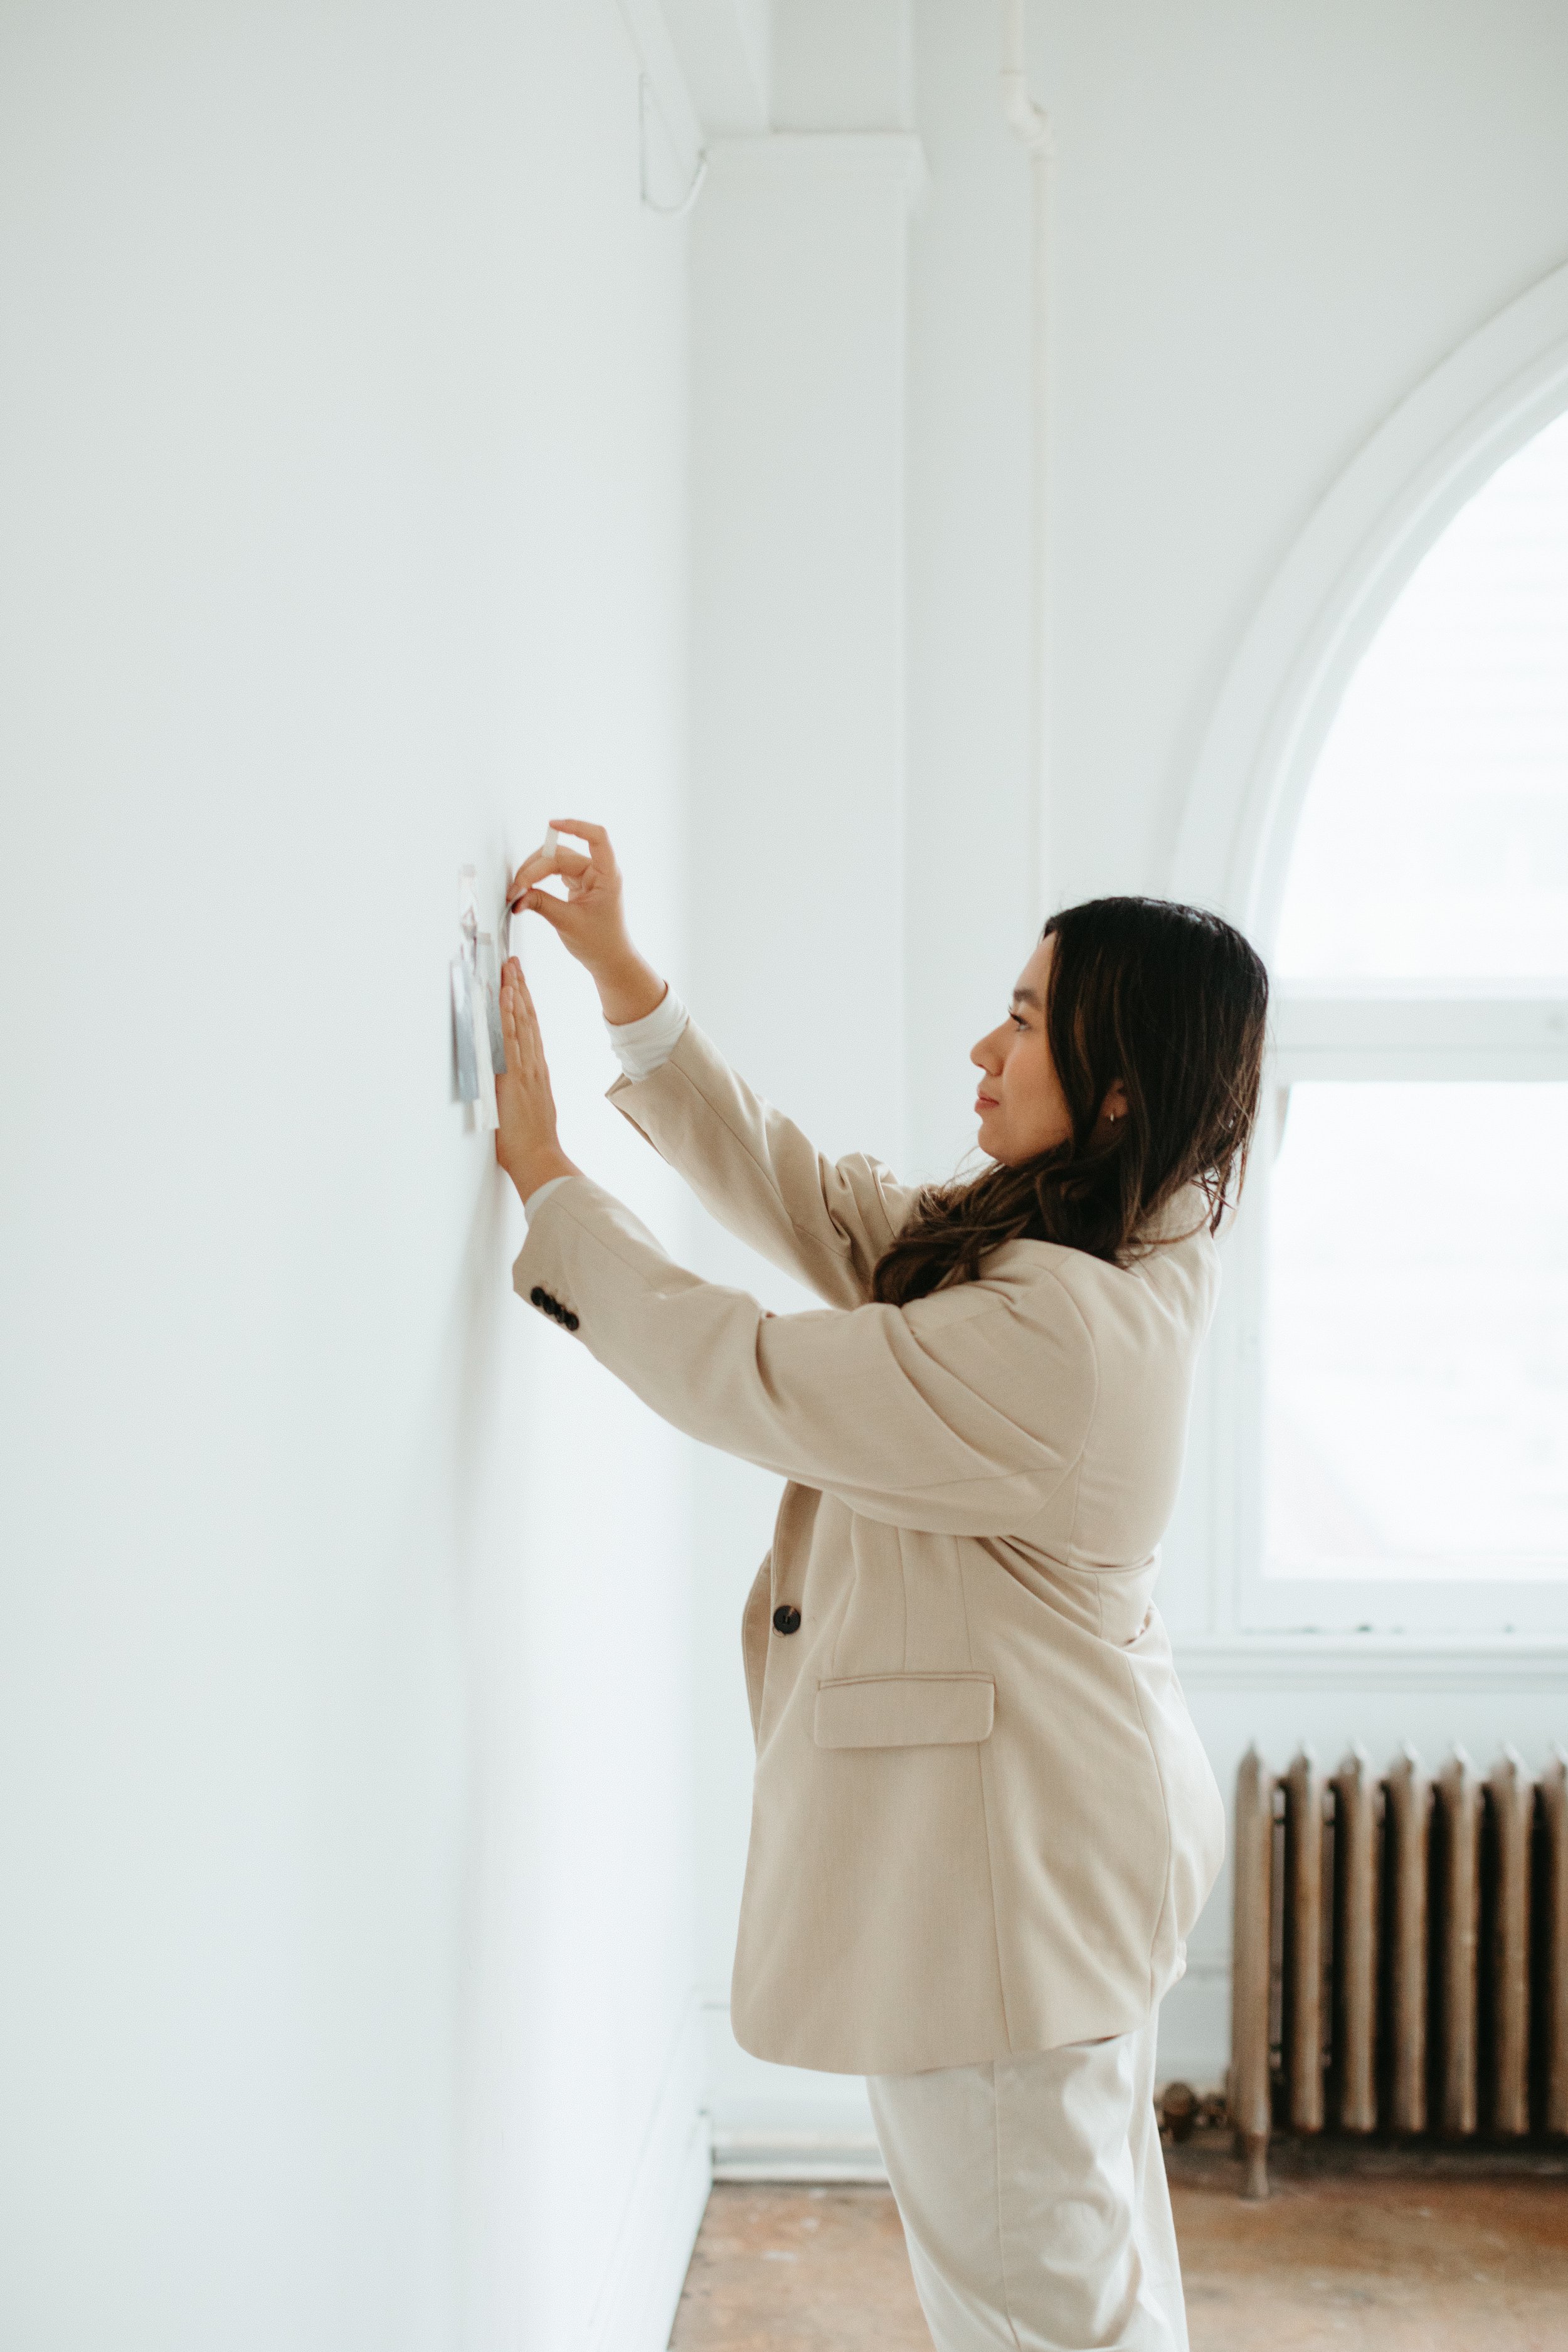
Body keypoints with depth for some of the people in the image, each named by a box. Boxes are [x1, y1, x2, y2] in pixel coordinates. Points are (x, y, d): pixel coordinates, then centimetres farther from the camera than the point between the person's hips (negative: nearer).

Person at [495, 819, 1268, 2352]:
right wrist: (619, 974, 6)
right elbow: (793, 1192, 10)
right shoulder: (1015, 1246, 5)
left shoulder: (1063, 1333, -27)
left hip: (998, 1869, -10)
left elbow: (743, 1376, -22)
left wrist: (545, 1178, -11)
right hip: (1058, 1830, 10)